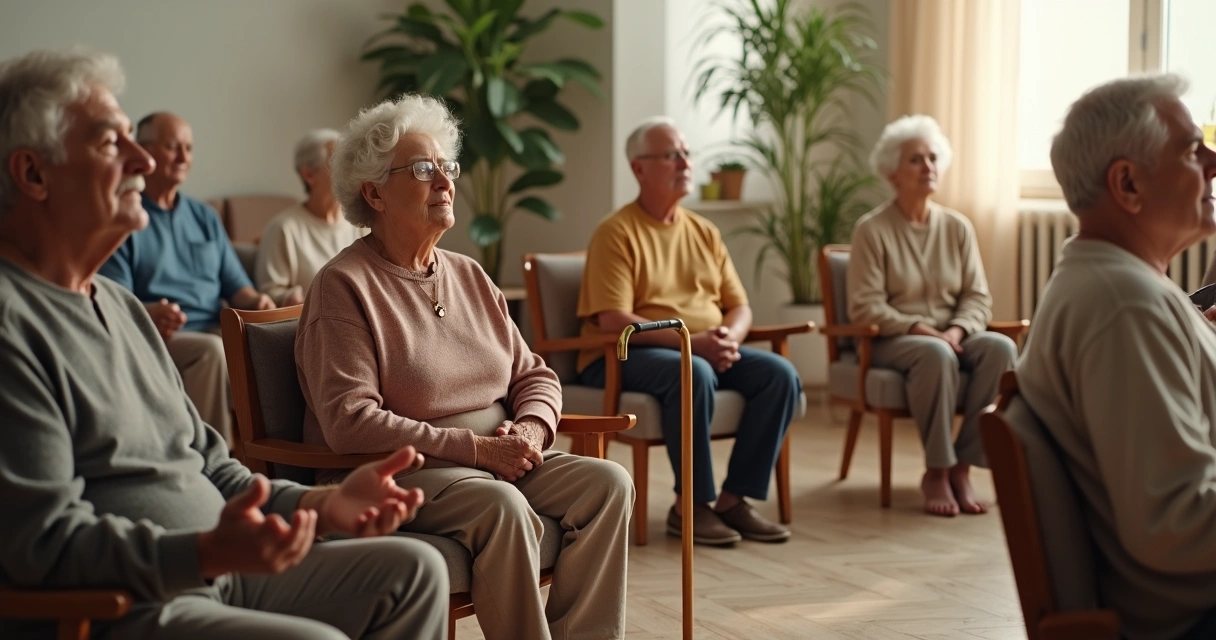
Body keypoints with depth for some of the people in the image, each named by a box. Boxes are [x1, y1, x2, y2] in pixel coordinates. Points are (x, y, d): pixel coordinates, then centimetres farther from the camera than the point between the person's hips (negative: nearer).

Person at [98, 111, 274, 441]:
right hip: (158, 336, -5)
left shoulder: (205, 217, 23)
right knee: (211, 350, -37)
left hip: (214, 330, 5)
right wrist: (150, 313, -28)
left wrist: (257, 301, -4)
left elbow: (236, 285, 20)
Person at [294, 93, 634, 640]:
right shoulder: (343, 286, -7)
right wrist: (476, 447, -20)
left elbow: (534, 375, 19)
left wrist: (531, 427, -6)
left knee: (607, 482, -15)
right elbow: (350, 421, -18)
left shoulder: (469, 276, 16)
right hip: (398, 474, -7)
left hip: (498, 460, 7)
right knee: (502, 505, -34)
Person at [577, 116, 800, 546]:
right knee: (694, 374, -37)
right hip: (625, 357, -6)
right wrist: (691, 340, -24)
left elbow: (740, 308, 14)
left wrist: (728, 338, -12)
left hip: (709, 351, 7)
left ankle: (734, 498, -12)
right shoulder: (617, 233, -5)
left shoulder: (704, 232, 16)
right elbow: (613, 321, -16)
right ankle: (691, 505, -22)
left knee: (781, 374, -18)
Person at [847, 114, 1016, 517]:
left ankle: (961, 467, -23)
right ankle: (936, 472, -25)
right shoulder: (872, 229, -3)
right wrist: (920, 329, -21)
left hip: (951, 337, 4)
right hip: (890, 343, -4)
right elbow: (866, 307, -10)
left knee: (1001, 347, -28)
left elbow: (978, 298, 6)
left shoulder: (957, 227, 10)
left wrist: (956, 330, -15)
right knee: (936, 354, -38)